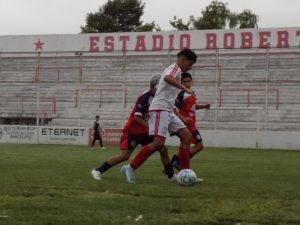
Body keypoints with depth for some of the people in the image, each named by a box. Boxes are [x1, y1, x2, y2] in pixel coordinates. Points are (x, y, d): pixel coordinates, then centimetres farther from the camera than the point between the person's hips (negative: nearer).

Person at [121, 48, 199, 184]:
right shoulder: (175, 68, -4)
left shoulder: (174, 70, 26)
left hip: (168, 111, 10)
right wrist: (186, 89, -33)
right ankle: (130, 168, -14)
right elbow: (167, 78, -29)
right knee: (158, 143, -19)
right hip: (160, 109, -10)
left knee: (186, 136, 4)